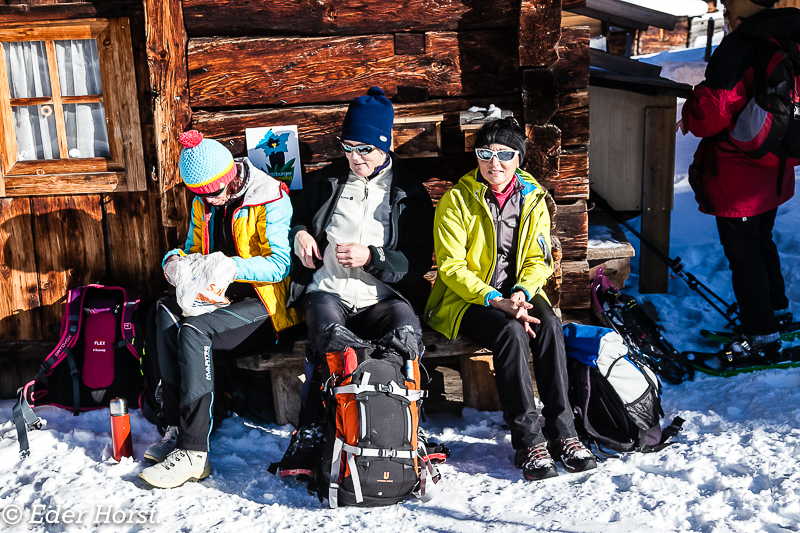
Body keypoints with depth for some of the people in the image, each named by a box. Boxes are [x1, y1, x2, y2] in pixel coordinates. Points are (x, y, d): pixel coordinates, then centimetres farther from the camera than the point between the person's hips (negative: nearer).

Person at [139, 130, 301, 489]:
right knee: (166, 311, -20)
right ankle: (177, 426, -18)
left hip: (265, 299, -7)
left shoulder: (271, 200, -14)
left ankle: (193, 452, -27)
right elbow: (195, 249, 18)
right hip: (221, 293, 7)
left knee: (193, 330, -28)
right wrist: (176, 260, -7)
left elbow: (280, 265, -20)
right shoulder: (203, 203, 8)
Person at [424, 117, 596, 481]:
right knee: (511, 332, -33)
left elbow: (539, 261, 5)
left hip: (518, 293, 4)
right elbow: (451, 267, -12)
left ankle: (563, 431, -23)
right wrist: (496, 301, -24)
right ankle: (528, 441, -27)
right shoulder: (456, 200, -7)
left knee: (549, 325, -28)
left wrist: (521, 293, -17)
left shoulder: (532, 199, 5)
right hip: (465, 299, -3)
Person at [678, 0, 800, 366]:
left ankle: (762, 338, 9)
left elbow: (712, 113, -26)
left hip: (737, 177, -9)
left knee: (742, 252, 2)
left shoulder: (734, 50, -23)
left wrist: (690, 117, -5)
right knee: (762, 241, 25)